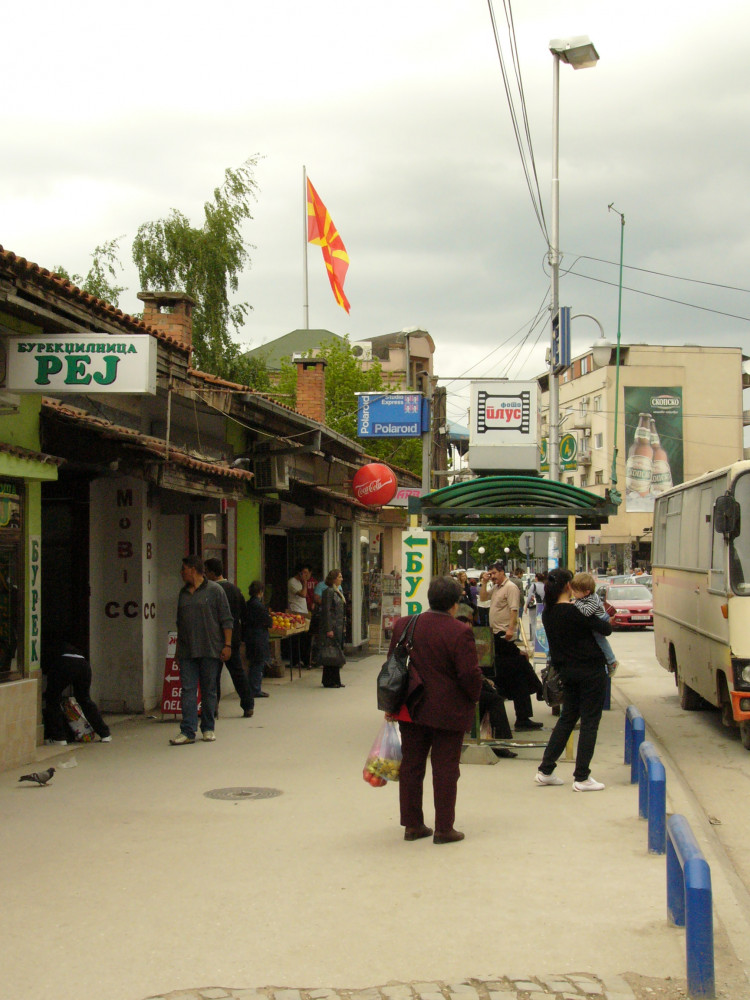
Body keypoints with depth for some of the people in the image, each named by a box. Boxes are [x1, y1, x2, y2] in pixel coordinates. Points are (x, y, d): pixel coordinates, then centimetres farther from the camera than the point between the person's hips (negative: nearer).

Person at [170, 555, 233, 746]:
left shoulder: (214, 590, -2)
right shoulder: (184, 593, 15)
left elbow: (226, 620, -2)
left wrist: (227, 645, -9)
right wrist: (178, 651, 19)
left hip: (210, 650, -4)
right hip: (187, 651, 4)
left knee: (209, 690, 4)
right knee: (188, 690, -3)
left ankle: (208, 729, 14)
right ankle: (188, 731, -6)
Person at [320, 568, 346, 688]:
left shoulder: (339, 591, 15)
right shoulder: (329, 591, -12)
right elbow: (326, 611, -17)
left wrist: (343, 627, 16)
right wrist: (329, 629, -20)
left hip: (339, 627, 9)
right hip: (332, 627, -9)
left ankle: (336, 681, 16)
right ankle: (329, 681, 0)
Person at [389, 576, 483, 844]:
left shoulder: (403, 626, 1)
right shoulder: (460, 632, -16)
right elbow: (470, 674, -17)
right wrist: (473, 698, 2)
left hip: (410, 710, 5)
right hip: (449, 712, -5)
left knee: (411, 766, 13)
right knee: (445, 769, 4)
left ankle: (412, 824, 19)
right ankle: (444, 828, 9)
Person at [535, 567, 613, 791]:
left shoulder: (548, 613, 2)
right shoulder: (576, 611, -18)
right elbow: (606, 629, -14)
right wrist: (605, 621, 6)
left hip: (567, 671, 7)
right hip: (591, 671, -7)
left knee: (567, 718, 18)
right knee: (590, 721, 1)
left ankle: (545, 771, 18)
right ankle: (581, 777, 2)